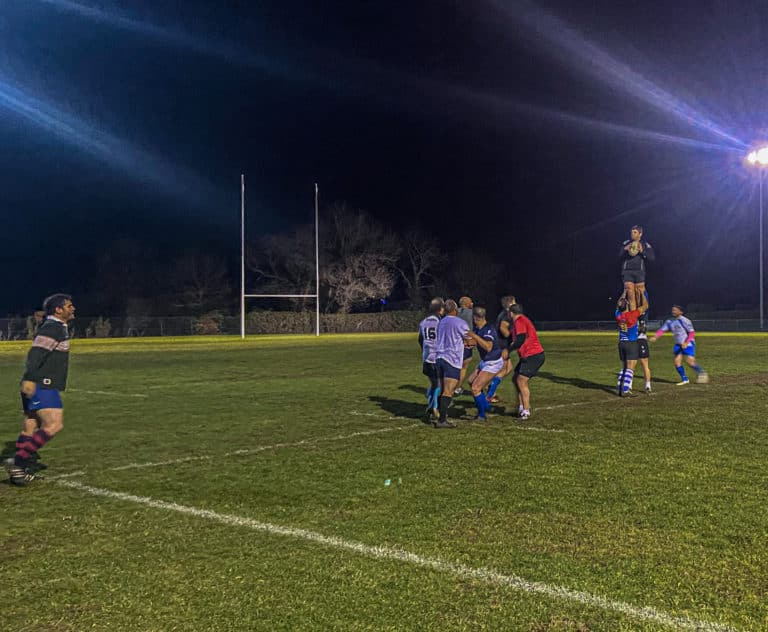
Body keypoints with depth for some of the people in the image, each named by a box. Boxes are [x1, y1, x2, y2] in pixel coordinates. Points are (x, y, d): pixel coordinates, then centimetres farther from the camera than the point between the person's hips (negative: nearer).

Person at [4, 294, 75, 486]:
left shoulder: (56, 328, 21)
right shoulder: (52, 328, -10)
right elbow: (36, 353, -22)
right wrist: (29, 379, -31)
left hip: (41, 386, 10)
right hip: (41, 386, -10)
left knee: (30, 428, 11)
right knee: (55, 425, -16)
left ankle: (21, 470, 15)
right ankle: (19, 461, -14)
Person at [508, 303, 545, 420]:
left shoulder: (519, 321, -13)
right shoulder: (522, 320, 19)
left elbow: (521, 340, -23)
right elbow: (517, 339, 24)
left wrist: (509, 350, -13)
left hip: (533, 356, -10)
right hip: (529, 356, 10)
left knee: (521, 381, -10)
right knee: (516, 378, 12)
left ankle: (526, 411, -8)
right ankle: (521, 407, 16)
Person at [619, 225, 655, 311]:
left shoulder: (645, 245, 8)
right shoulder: (625, 243, 11)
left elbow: (652, 257, 0)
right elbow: (619, 256, 7)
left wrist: (642, 251, -13)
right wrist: (625, 250, -12)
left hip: (639, 272, 0)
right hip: (627, 271, 0)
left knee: (639, 294, -1)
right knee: (630, 294, -8)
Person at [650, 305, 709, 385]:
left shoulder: (684, 321, -17)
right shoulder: (669, 321, 3)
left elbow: (692, 333, -18)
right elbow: (662, 330, 0)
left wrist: (686, 343, -29)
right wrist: (655, 337, -19)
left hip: (688, 344, -7)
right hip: (678, 344, 7)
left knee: (690, 362, -14)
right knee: (677, 362, 0)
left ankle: (702, 373, 11)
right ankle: (684, 379, 13)